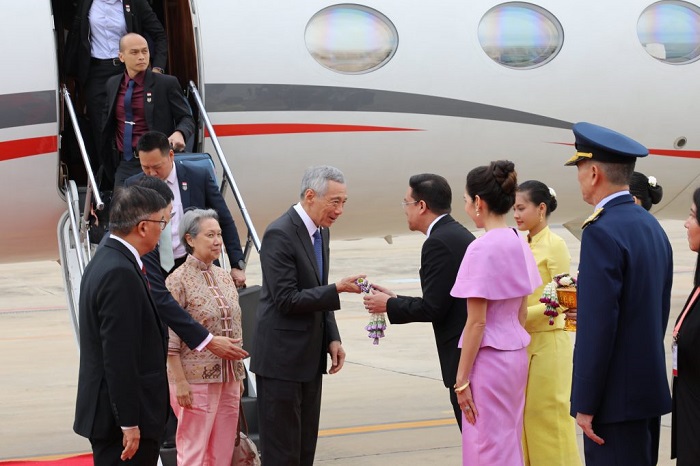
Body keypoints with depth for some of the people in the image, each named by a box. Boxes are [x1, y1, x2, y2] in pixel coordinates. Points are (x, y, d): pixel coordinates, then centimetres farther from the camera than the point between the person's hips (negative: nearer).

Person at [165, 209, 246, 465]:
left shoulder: (225, 278, 10)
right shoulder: (178, 280, -9)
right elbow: (170, 339, -12)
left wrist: (239, 376, 15)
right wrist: (179, 381, -15)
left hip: (228, 379, 6)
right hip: (196, 379, -6)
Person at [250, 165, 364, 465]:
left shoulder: (320, 231, 10)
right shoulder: (280, 235, -18)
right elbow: (287, 300, -21)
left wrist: (332, 338, 8)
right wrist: (338, 289, -23)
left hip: (310, 357, 9)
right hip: (282, 359, -9)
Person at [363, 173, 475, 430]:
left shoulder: (438, 243, -15)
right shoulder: (460, 234, 15)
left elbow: (433, 308, -18)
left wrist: (389, 306, -3)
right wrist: (397, 300, 16)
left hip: (464, 355, -10)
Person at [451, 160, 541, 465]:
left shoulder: (482, 248, -16)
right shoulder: (518, 244, 7)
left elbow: (476, 323, -16)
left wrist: (461, 379, -12)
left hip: (489, 359, -8)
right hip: (517, 354, 8)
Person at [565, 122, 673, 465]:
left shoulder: (602, 231, -17)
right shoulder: (652, 226, 11)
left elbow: (597, 326, -20)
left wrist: (585, 404, -16)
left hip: (618, 398, -9)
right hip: (650, 388, 9)